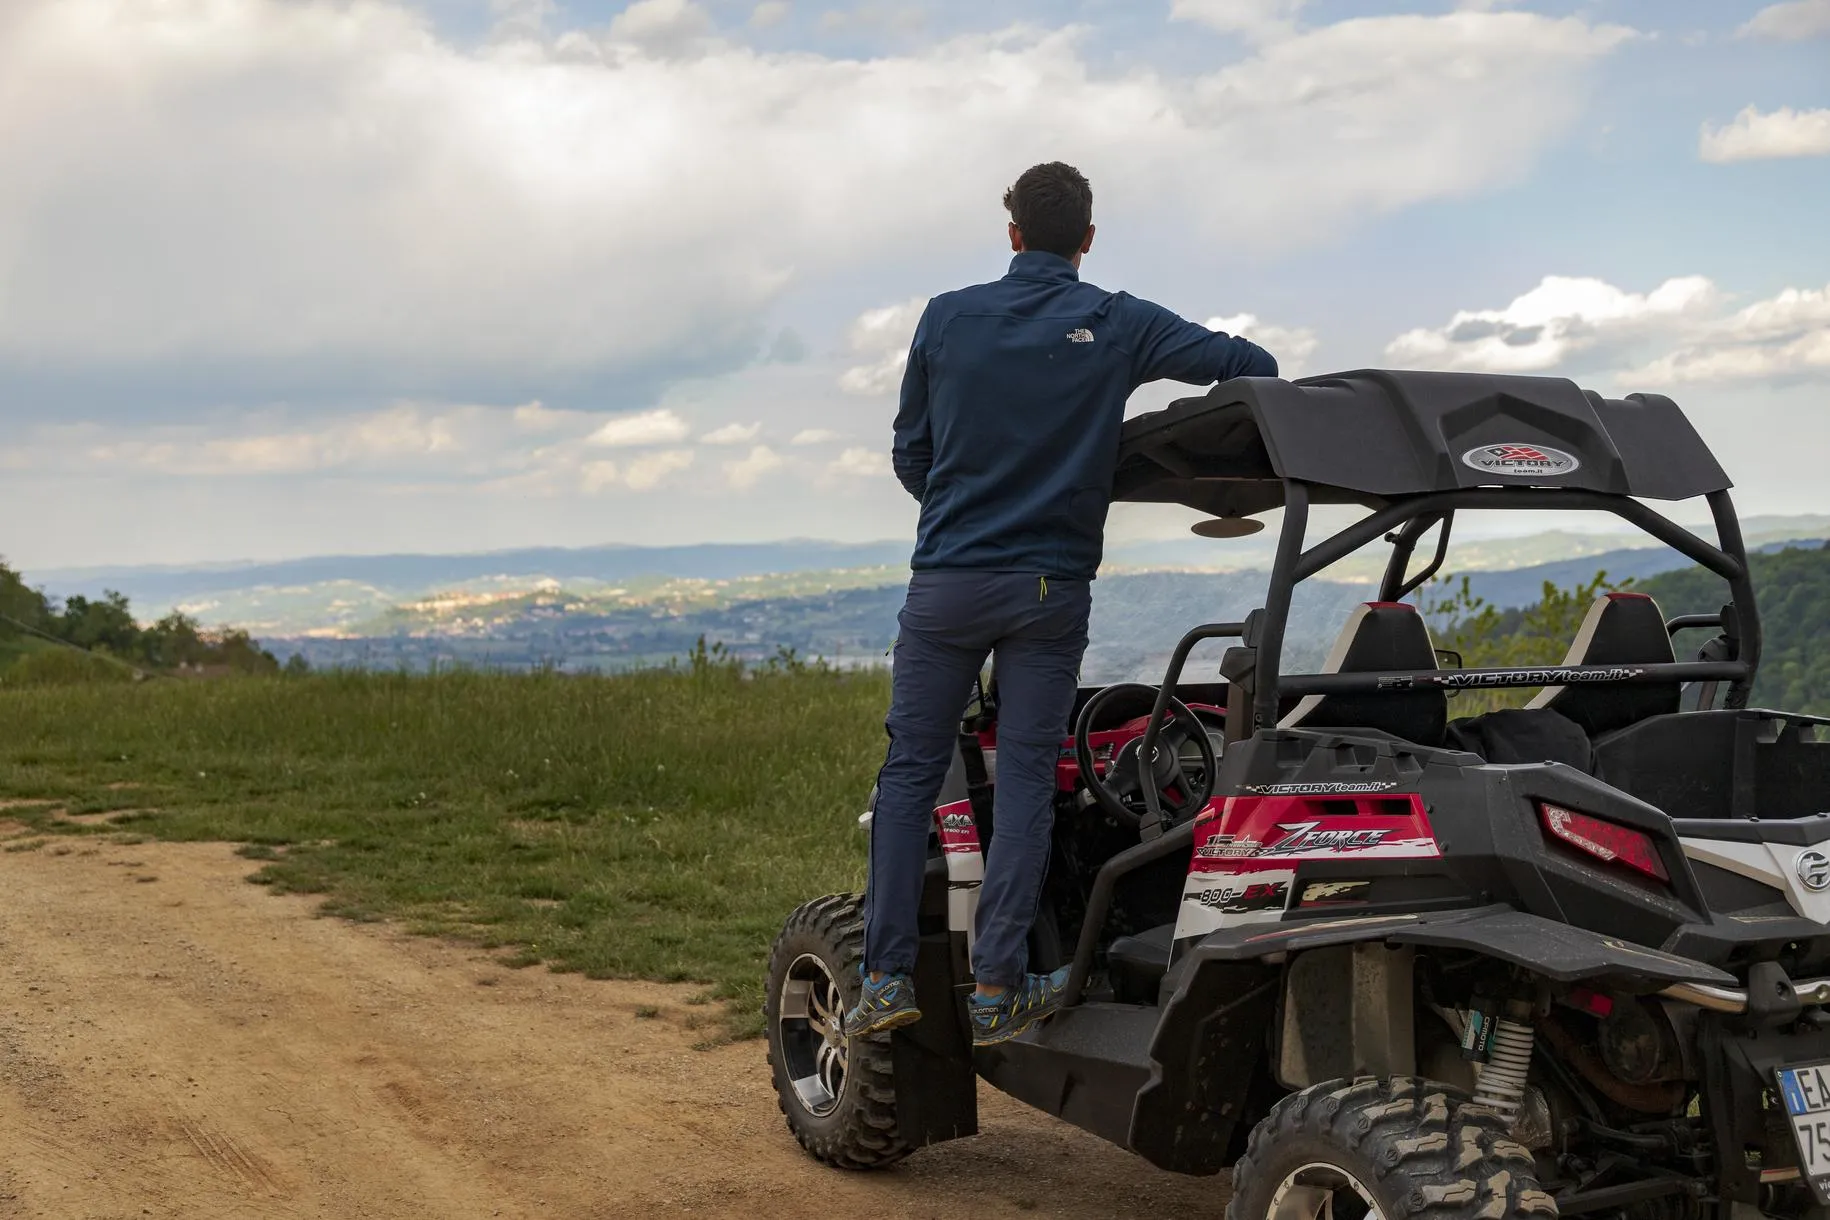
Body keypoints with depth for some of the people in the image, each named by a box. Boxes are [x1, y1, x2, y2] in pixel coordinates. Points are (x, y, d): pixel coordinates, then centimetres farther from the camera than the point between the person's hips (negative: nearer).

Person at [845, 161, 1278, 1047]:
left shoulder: (947, 318, 2)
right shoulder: (1118, 326, 0)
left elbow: (909, 454, 9)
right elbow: (1251, 365, 1)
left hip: (947, 578, 1)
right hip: (1051, 585, 0)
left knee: (911, 768, 7)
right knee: (1024, 778, 4)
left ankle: (886, 974, 5)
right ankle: (998, 987, 4)